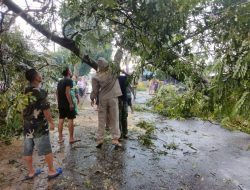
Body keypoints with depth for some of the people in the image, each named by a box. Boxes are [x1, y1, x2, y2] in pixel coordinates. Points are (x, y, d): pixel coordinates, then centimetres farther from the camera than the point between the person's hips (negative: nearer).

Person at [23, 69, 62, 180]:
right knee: (46, 150, 6)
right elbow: (45, 110, -18)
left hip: (27, 126, 7)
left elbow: (22, 109, 10)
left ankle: (31, 172, 28)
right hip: (40, 127, -7)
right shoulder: (40, 92, -18)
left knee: (28, 151, 14)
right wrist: (51, 122, -6)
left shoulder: (24, 92, 4)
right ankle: (51, 171, 18)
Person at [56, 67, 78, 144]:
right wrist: (71, 104, -20)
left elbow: (57, 93, 18)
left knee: (61, 120, 10)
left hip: (61, 104, 8)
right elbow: (67, 92, -20)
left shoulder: (60, 82, 16)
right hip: (67, 104, -8)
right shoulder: (69, 80, -10)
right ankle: (71, 138, 2)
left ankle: (60, 138, 15)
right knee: (70, 120, -2)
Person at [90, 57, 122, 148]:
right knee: (114, 120, 6)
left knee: (101, 120, 9)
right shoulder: (113, 71, -8)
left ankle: (99, 139, 13)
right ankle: (115, 139, 7)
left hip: (102, 99, 1)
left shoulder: (96, 77, -8)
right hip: (113, 98, 0)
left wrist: (92, 98, 14)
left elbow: (95, 90, 0)